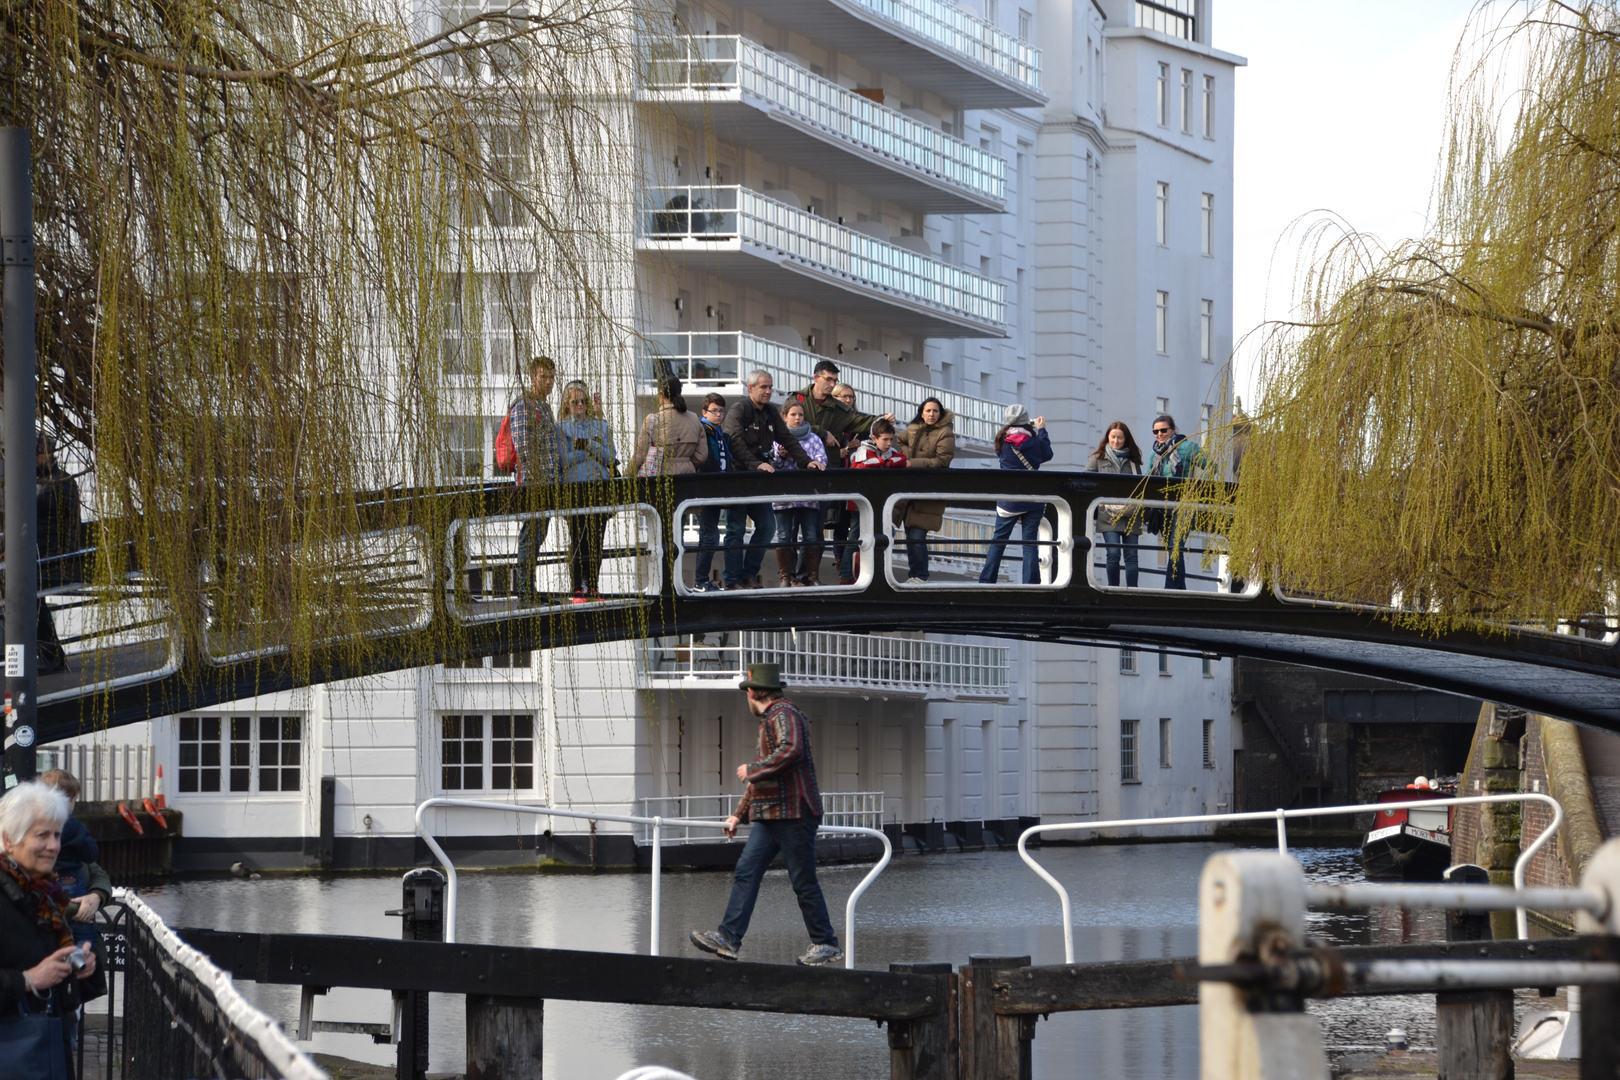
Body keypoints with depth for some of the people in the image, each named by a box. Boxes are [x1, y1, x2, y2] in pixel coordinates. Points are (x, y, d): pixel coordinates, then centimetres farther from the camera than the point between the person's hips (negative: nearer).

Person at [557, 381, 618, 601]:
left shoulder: (600, 426, 14)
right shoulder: (561, 428, 5)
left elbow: (610, 457, 6)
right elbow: (564, 459, -7)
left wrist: (593, 447, -11)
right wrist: (591, 452, -9)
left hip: (599, 486, 3)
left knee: (596, 540, 3)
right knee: (577, 540, -5)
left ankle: (592, 586, 9)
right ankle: (577, 589, -3)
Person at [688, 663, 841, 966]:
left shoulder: (783, 714, -10)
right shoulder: (768, 720, 23)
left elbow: (791, 750, -30)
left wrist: (751, 770, -18)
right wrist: (739, 815, 32)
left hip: (794, 811, -10)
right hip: (769, 816, 10)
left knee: (803, 882, -4)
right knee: (747, 871, -1)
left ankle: (826, 944, 4)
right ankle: (728, 938, -6)